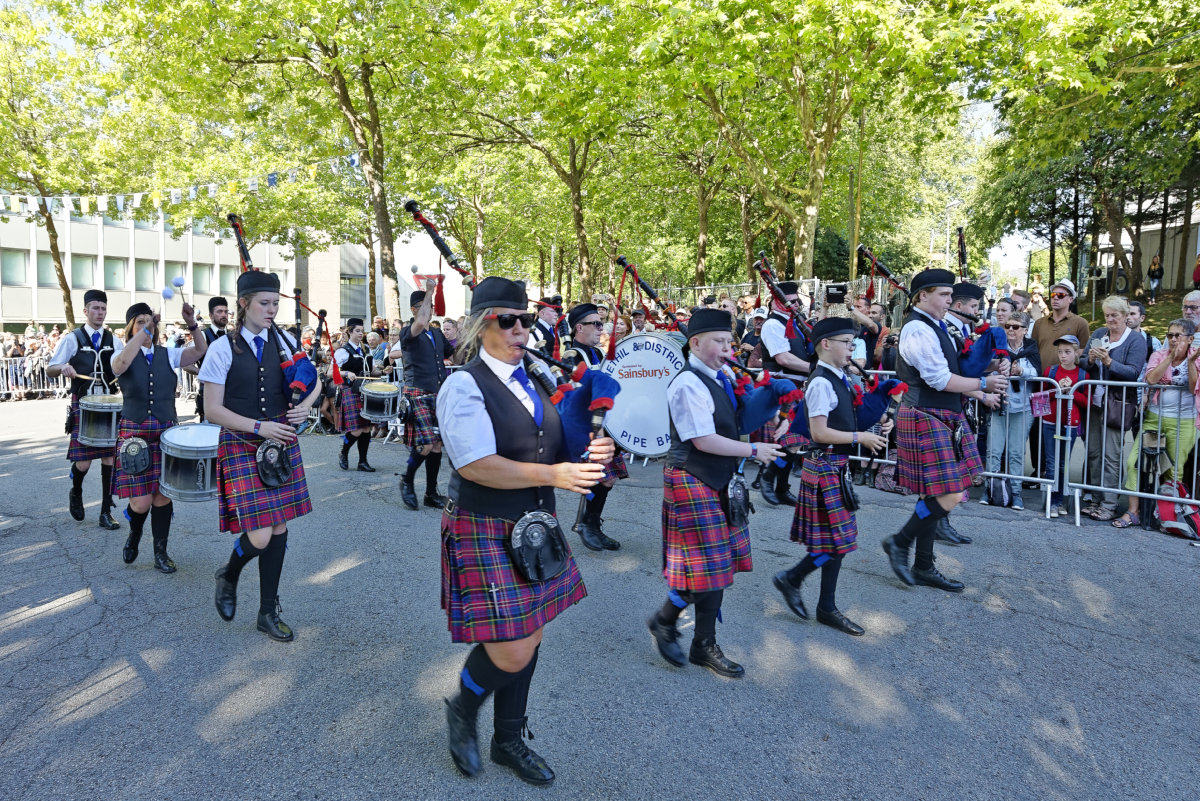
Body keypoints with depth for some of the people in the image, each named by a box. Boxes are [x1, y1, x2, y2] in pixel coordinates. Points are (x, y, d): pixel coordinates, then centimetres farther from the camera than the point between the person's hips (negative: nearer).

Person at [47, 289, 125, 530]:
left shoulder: (115, 341, 9)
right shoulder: (73, 339, 1)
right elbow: (50, 370, 1)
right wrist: (63, 368, -21)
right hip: (83, 406, -2)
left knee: (109, 458, 2)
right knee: (82, 463, -7)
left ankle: (106, 513, 10)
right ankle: (76, 493, 27)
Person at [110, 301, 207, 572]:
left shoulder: (168, 354, 6)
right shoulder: (123, 357, 0)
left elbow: (200, 350, -8)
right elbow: (121, 364, -25)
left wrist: (192, 324, -23)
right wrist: (144, 330, -26)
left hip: (167, 432, 2)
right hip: (135, 434, -2)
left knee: (163, 494, 4)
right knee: (140, 502, -5)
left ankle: (161, 552, 17)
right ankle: (134, 533, 28)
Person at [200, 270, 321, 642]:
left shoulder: (284, 341, 5)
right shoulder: (223, 348, -7)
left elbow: (314, 380, 17)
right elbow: (213, 409, -8)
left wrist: (305, 404, -3)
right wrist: (259, 427, -17)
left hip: (281, 442, 4)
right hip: (242, 446, -4)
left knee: (279, 528, 8)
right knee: (259, 536, -11)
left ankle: (269, 612, 23)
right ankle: (229, 574, 26)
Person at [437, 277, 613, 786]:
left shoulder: (535, 382, 9)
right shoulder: (464, 386, -13)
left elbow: (555, 448, 14)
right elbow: (476, 465, -23)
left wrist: (589, 453, -8)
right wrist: (552, 474, -29)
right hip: (486, 534, -7)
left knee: (529, 640, 16)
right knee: (511, 652, -6)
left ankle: (509, 740, 38)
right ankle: (463, 710, 27)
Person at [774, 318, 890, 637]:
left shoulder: (839, 379, 12)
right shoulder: (821, 383, -17)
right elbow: (820, 432, -22)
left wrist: (876, 423, 7)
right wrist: (860, 437, -16)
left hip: (837, 466, 10)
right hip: (826, 465, -10)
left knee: (836, 540, 13)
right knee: (837, 539, -5)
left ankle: (827, 608, 21)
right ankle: (791, 579, 14)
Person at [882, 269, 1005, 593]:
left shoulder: (935, 326, 17)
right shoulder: (918, 329, -15)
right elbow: (940, 379, -19)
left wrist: (982, 393, 7)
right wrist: (983, 383, -8)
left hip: (943, 418, 10)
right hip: (926, 419, -10)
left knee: (933, 494, 12)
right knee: (948, 496, -11)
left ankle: (924, 567, 21)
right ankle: (899, 543, 7)